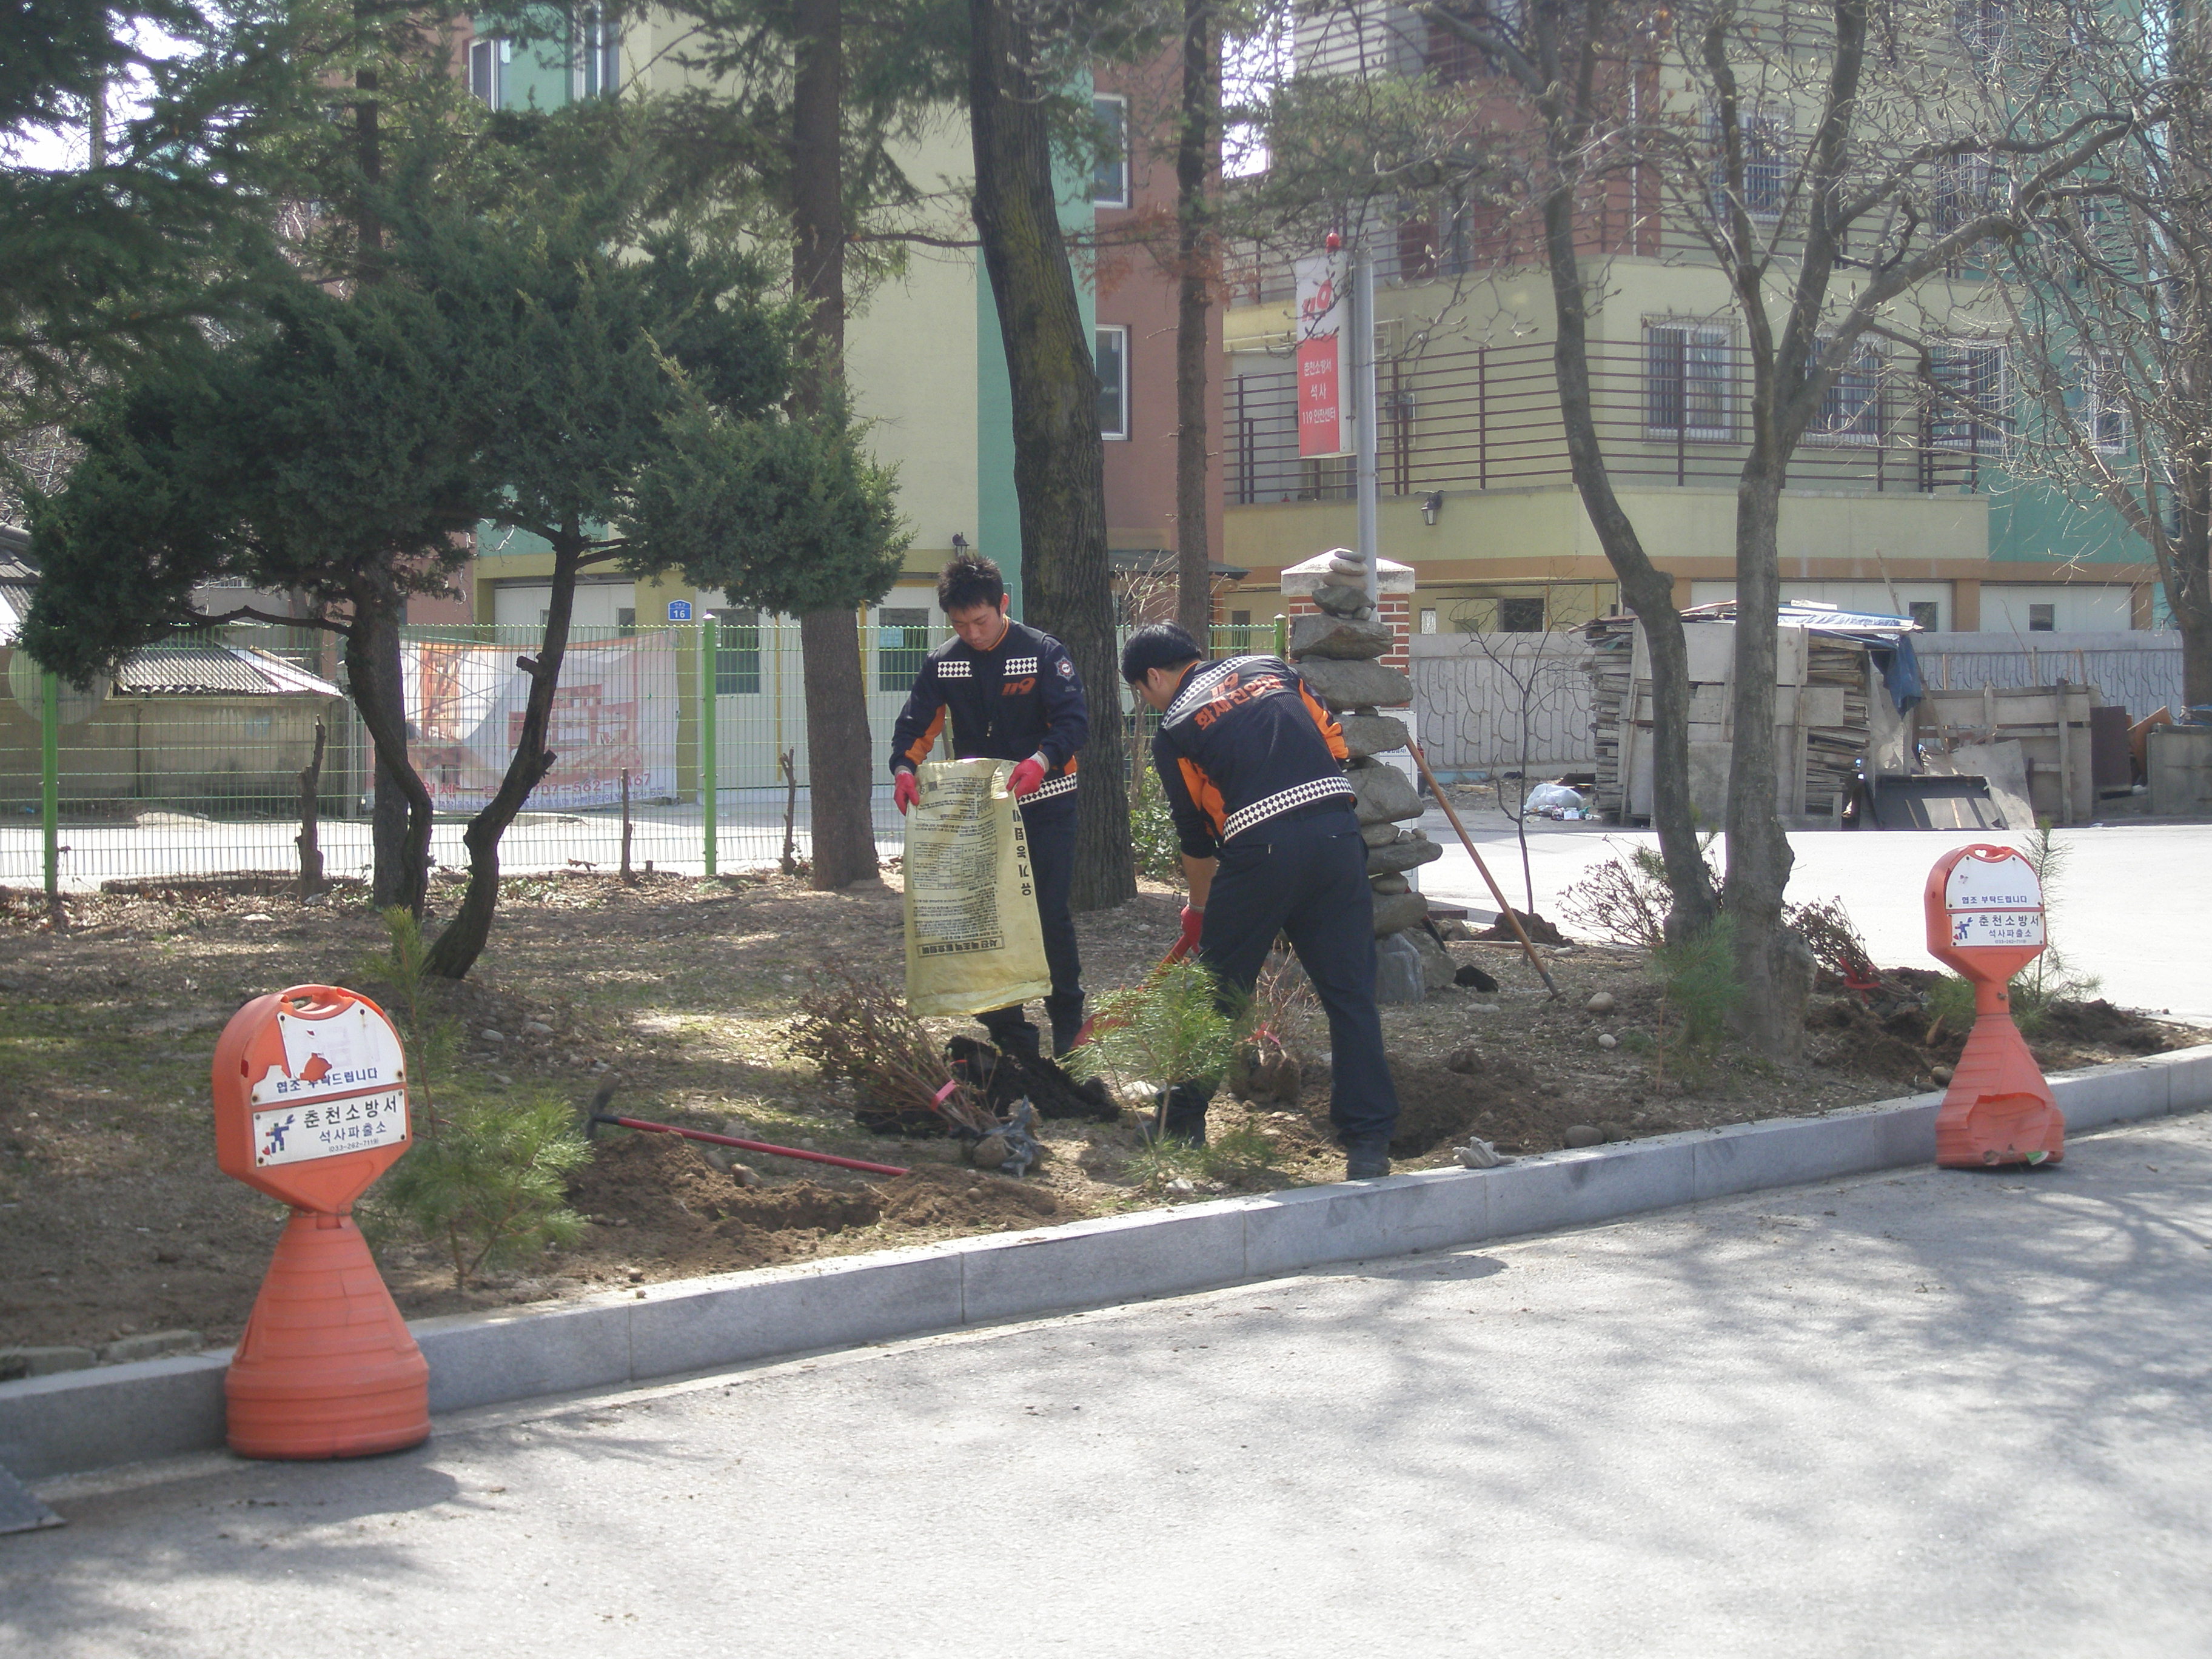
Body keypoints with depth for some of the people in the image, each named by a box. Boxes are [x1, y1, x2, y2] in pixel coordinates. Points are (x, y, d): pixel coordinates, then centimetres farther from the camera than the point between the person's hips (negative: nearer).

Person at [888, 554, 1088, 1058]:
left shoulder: (1043, 653, -9)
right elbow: (915, 724, 0)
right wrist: (905, 767, -22)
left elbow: (1074, 719, -17)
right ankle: (1008, 1032, 10)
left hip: (1043, 803, -4)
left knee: (1050, 915, -3)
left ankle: (1068, 1023, 13)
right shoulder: (942, 664, 2)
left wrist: (1042, 760, -36)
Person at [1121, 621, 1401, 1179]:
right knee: (1350, 995, 6)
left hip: (1260, 849, -3)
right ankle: (1368, 1143, 2)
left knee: (1218, 989, 14)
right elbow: (1336, 748, 17)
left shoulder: (1174, 730, 10)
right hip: (1337, 833, 3)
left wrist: (1199, 909, 30)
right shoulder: (1272, 668, 20)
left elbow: (1195, 836, 15)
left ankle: (1184, 1123, 26)